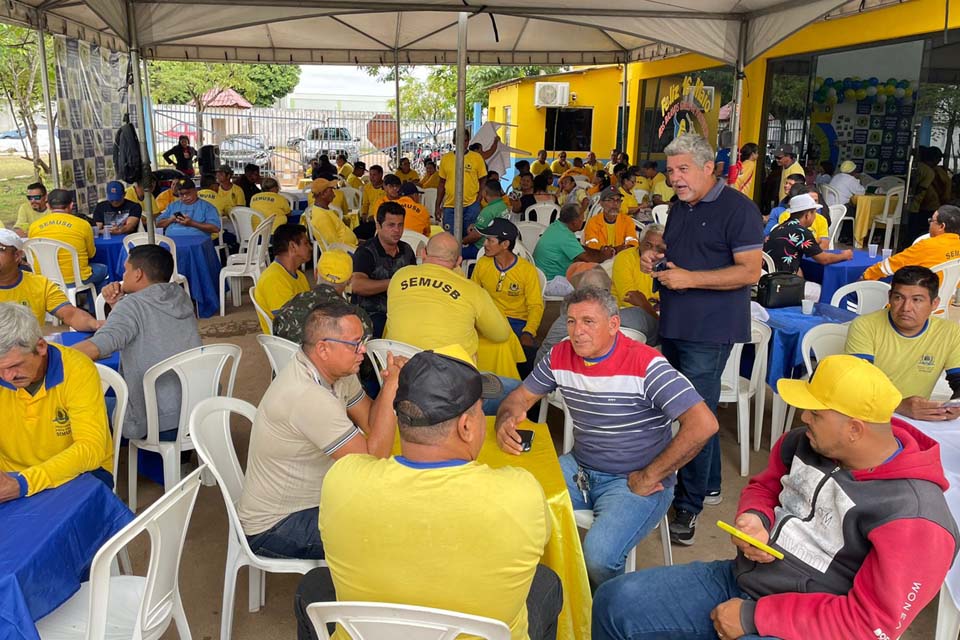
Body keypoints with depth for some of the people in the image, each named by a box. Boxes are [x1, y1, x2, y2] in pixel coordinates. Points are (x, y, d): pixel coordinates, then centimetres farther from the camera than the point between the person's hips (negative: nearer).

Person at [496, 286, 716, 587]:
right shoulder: (560, 356, -1)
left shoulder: (645, 365, -19)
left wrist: (649, 477, -19)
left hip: (633, 481, -5)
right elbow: (521, 396, 12)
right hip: (579, 468, 6)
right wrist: (506, 421, -14)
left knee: (599, 553, -29)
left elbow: (703, 424, -25)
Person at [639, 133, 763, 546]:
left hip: (710, 331, -8)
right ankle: (709, 484, 33)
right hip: (674, 326, 8)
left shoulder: (737, 208, -11)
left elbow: (750, 271, -17)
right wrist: (654, 260, 4)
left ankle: (689, 504, 6)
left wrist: (689, 278, -22)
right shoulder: (679, 207, 14)